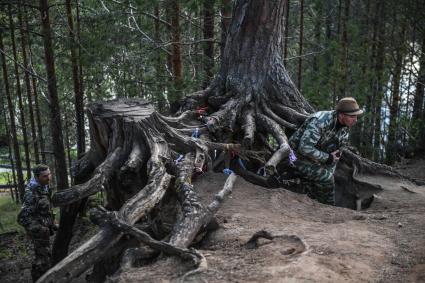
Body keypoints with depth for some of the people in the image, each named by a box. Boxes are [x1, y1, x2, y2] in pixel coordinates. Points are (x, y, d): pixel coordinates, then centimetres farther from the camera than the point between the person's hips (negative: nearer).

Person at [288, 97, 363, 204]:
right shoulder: (320, 121, -32)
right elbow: (304, 147, -37)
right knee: (325, 179, -21)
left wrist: (330, 173, 0)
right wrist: (327, 158, -27)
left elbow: (336, 154, 5)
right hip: (299, 156, -8)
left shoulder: (345, 127, -5)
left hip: (315, 160, 8)